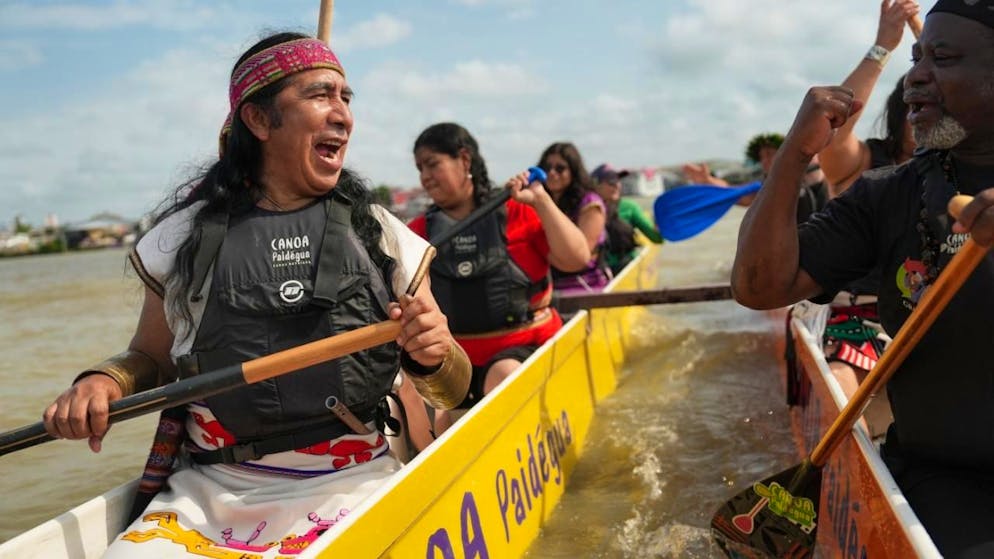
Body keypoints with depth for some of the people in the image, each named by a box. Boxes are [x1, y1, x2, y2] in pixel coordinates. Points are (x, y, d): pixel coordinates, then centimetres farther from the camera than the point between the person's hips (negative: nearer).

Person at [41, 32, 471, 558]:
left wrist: (435, 355, -14)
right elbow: (151, 359, 15)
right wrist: (104, 380, -6)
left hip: (346, 491, 0)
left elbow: (452, 390, 8)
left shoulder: (379, 233, 4)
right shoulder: (188, 233, 3)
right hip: (203, 495, 1)